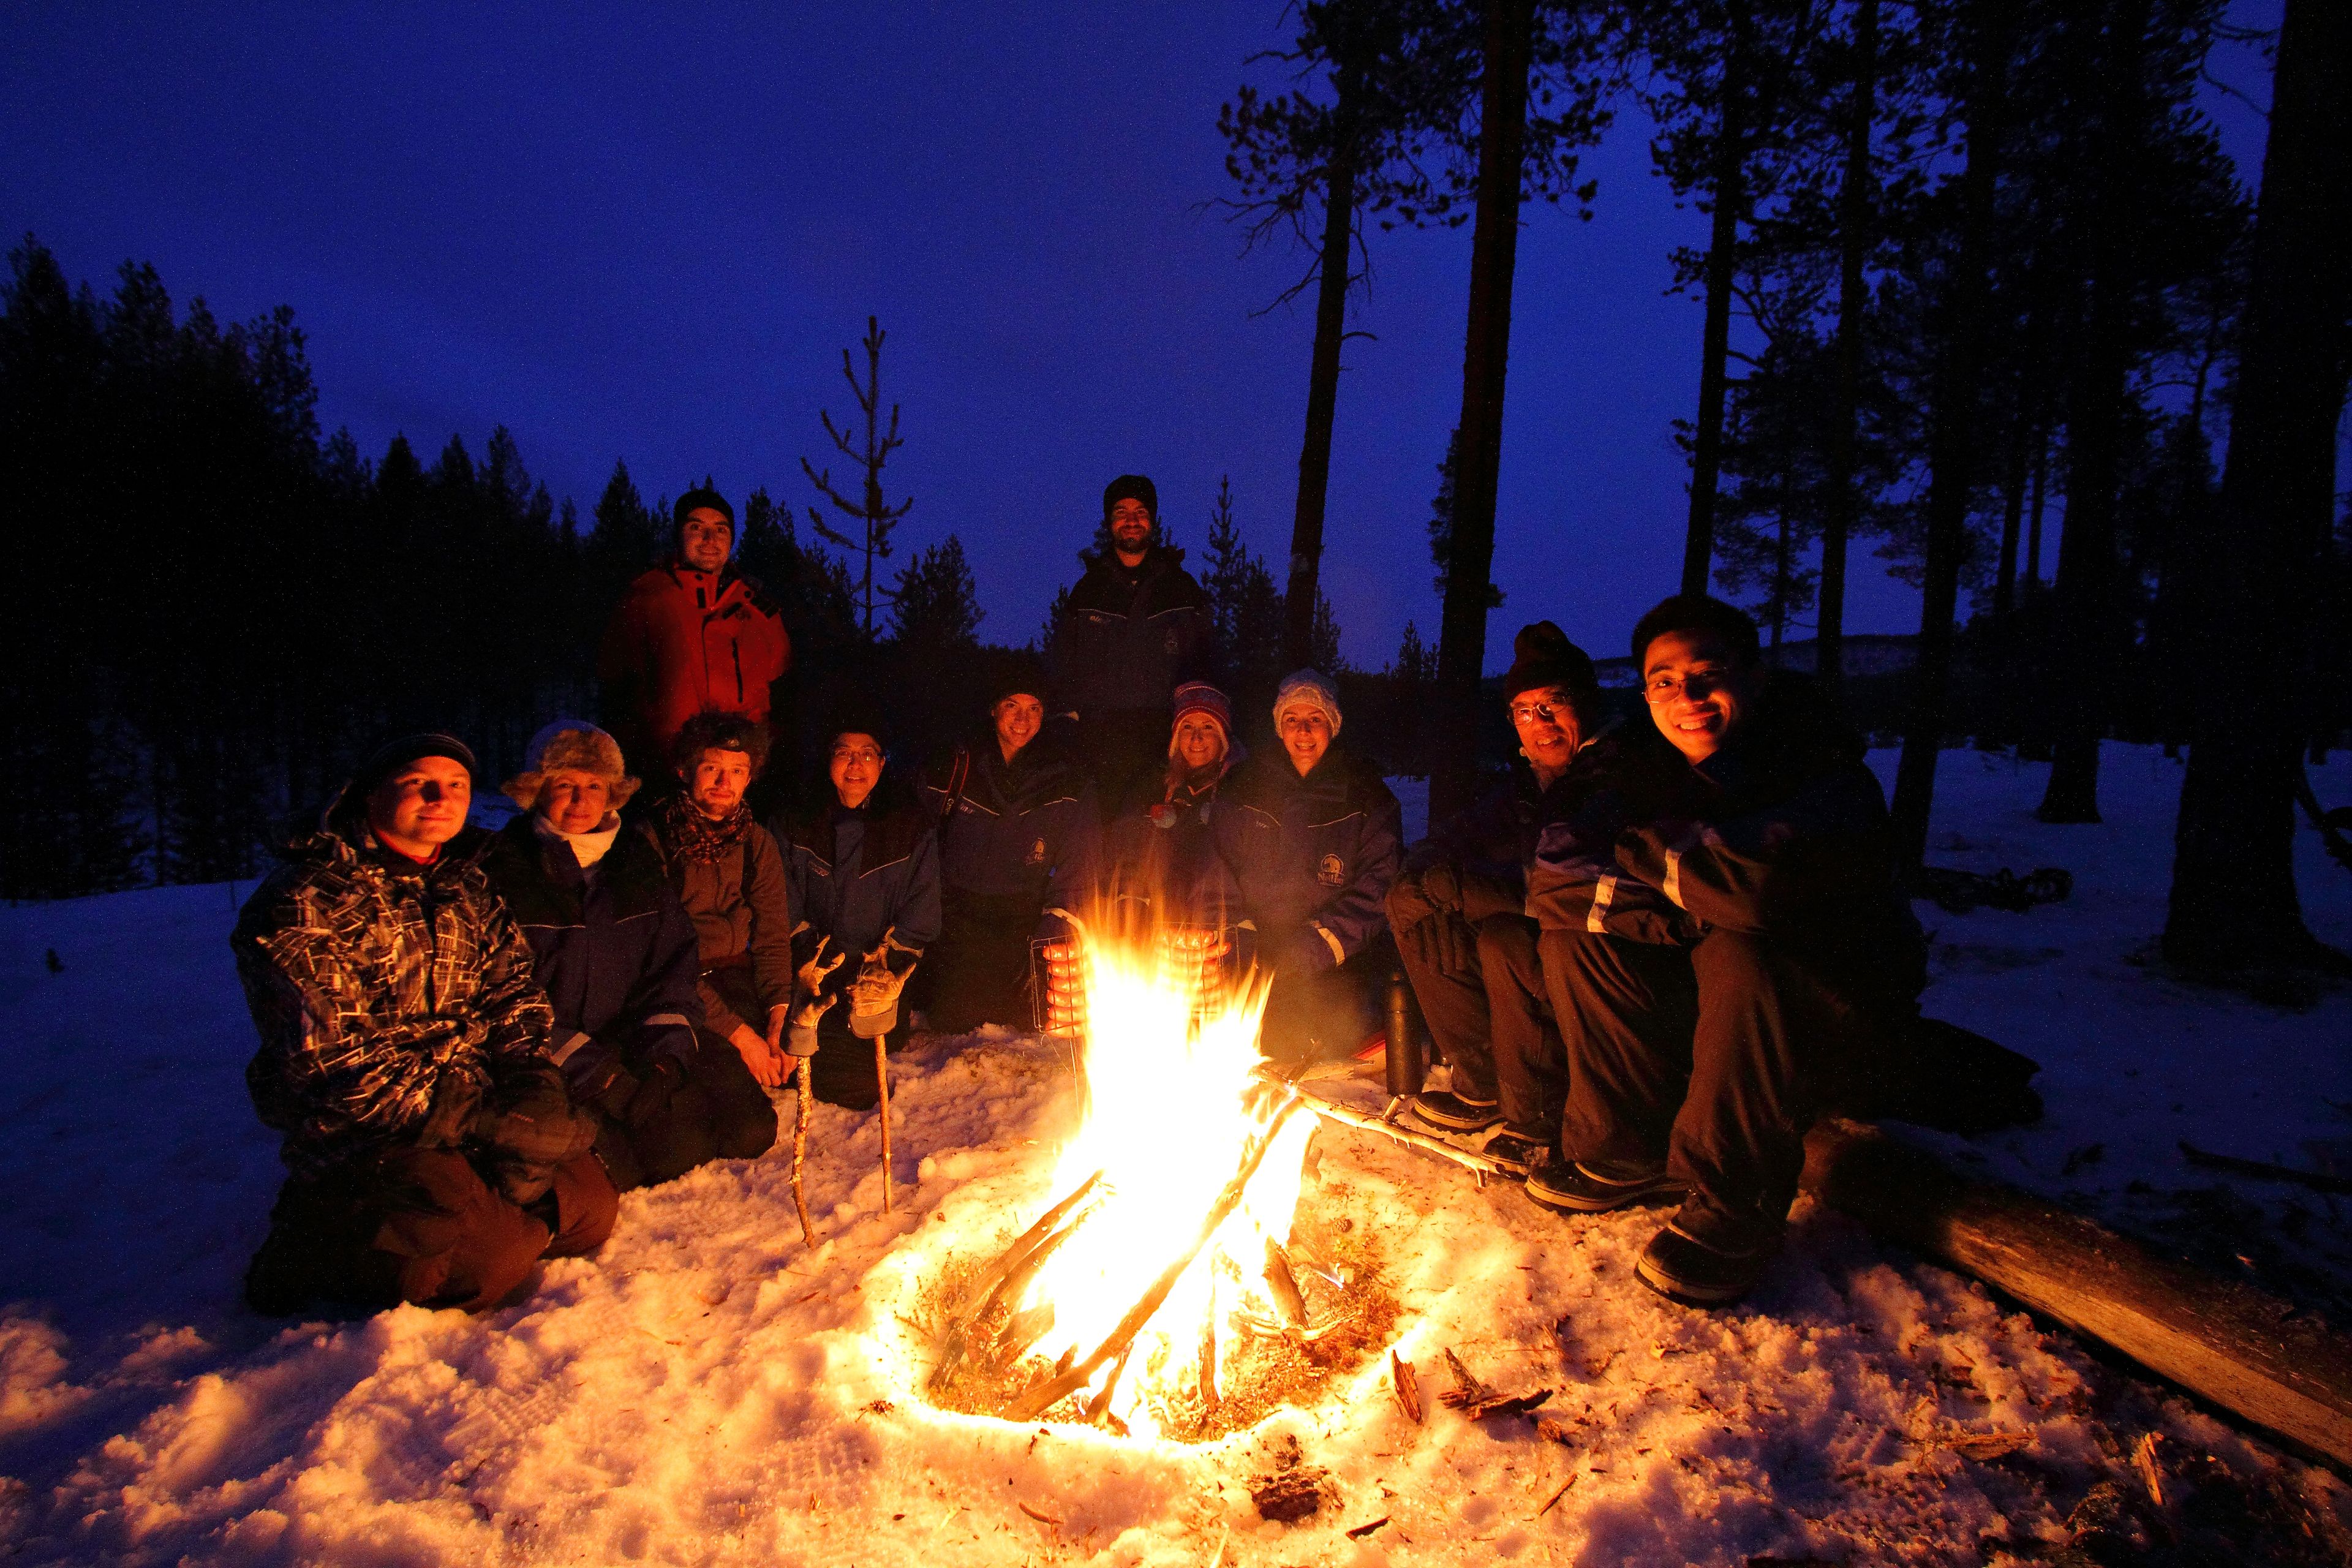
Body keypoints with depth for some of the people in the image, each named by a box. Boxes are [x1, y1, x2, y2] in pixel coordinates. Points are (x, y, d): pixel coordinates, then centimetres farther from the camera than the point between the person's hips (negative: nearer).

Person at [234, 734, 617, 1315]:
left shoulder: (468, 890, 14)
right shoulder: (302, 901, -10)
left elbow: (515, 996, 8)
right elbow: (328, 1061, -18)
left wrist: (533, 1092, -13)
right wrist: (484, 1120, -23)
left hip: (471, 1107, 7)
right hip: (359, 1129, -7)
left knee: (590, 1210, -6)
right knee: (490, 1256, -23)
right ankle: (312, 1245, 2)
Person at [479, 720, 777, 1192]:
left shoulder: (638, 856, 10)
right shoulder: (504, 869, -5)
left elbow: (676, 963, 9)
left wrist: (666, 1055, -8)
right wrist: (598, 1075, -18)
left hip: (642, 1042, 5)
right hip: (555, 1061, -5)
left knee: (750, 1128, -7)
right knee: (675, 1146, -25)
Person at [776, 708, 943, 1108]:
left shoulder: (911, 825, 1)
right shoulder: (800, 823, 6)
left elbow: (920, 916, -1)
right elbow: (787, 909, 5)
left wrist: (888, 969, -12)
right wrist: (808, 959, -10)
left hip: (883, 967, 0)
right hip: (819, 969, 0)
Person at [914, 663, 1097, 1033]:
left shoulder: (1066, 783, -2)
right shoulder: (958, 766, 0)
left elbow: (1071, 873, -1)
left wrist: (1045, 942, -9)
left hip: (1024, 918, 0)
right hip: (961, 915, 0)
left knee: (1032, 1016, -8)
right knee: (953, 1016, -9)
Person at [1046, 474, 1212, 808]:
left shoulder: (1182, 588, 12)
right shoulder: (1089, 589, 14)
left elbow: (1203, 664, 13)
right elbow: (1061, 662, 17)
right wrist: (1081, 708, 5)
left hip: (1162, 734, 0)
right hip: (1100, 738, 1)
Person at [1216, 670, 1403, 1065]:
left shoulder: (1367, 796, 4)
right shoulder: (1245, 789, 9)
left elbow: (1378, 889, -3)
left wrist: (1313, 950, -15)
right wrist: (1246, 940, -9)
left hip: (1340, 958, -1)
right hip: (1260, 954, 1)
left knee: (1336, 1032, -26)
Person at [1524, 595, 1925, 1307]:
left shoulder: (1831, 780, -23)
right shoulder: (1652, 773, -5)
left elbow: (1759, 886, -43)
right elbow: (1552, 882, -13)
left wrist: (1646, 852, -24)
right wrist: (1679, 914, -27)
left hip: (1851, 1008, -5)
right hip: (1727, 1005, 6)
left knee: (1740, 955, -35)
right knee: (1573, 938, -11)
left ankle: (1733, 1211, -21)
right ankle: (1631, 1154, -2)